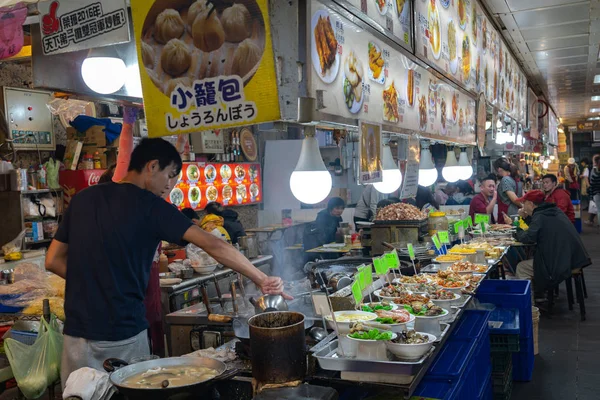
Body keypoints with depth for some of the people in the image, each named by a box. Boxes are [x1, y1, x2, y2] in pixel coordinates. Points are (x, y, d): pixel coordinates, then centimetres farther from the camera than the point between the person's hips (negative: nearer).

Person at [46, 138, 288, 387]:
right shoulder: (150, 205, -9)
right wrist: (261, 279, -10)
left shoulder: (83, 198, 6)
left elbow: (53, 261, 10)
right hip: (123, 332, -5)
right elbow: (213, 245, -15)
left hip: (78, 330, 5)